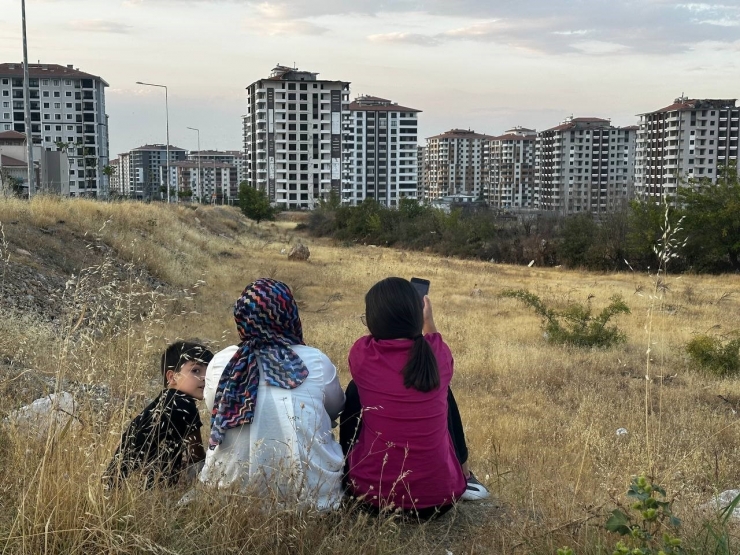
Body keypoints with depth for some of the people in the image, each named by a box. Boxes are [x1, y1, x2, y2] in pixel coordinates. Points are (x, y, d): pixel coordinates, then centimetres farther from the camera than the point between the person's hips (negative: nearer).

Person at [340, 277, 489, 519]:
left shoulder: (361, 353, -11)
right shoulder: (439, 354, -7)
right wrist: (428, 321, 36)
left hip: (370, 492, -1)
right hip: (438, 496, 1)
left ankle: (347, 474, 36)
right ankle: (463, 477, 34)